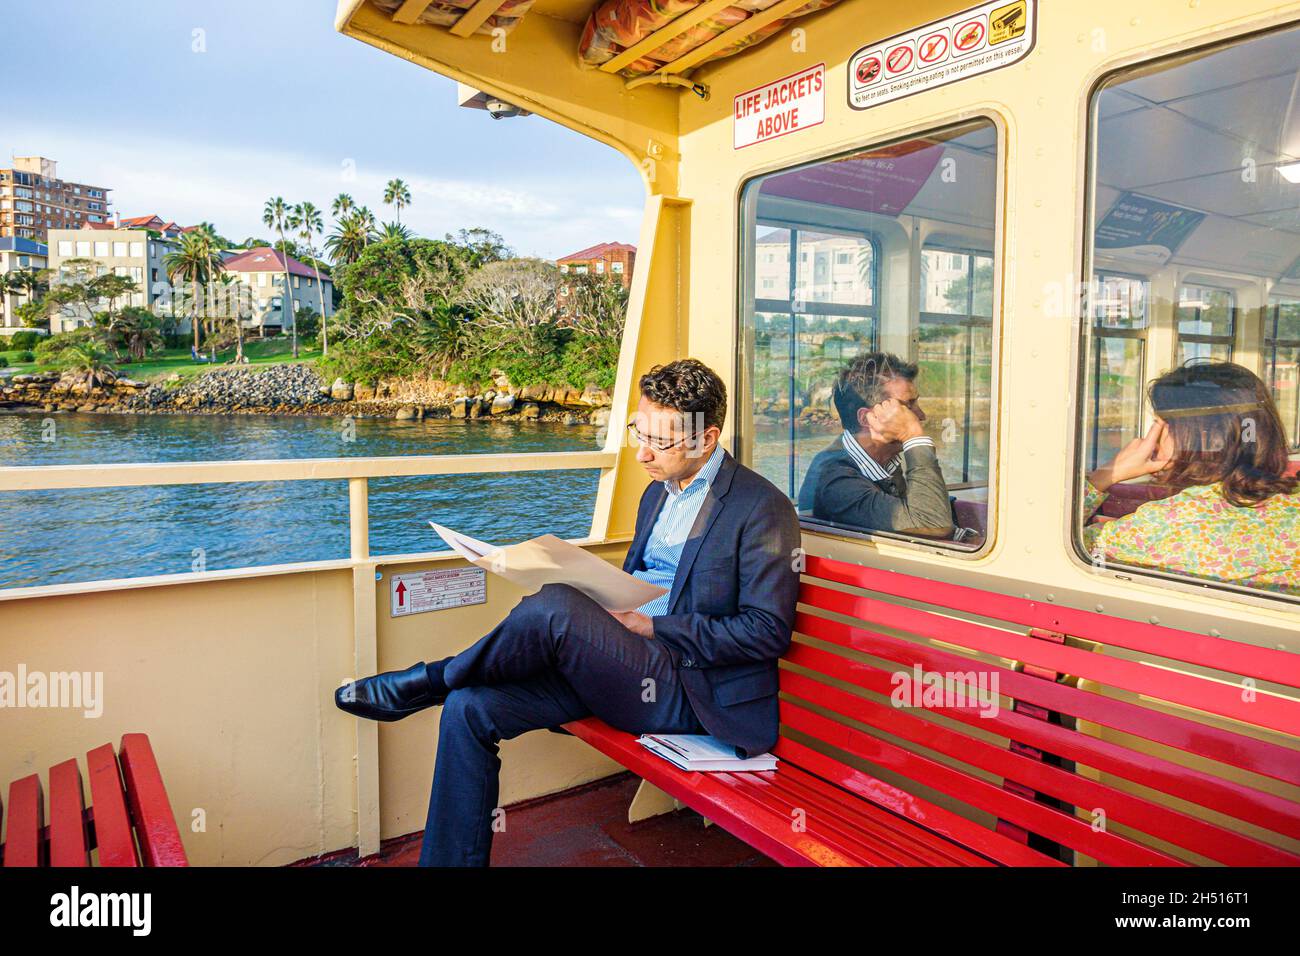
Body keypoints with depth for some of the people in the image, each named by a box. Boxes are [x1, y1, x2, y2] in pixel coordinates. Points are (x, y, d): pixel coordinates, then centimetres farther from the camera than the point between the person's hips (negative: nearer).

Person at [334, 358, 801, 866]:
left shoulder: (762, 508, -10)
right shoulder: (658, 491, 16)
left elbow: (769, 630, -14)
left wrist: (653, 628, -16)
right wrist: (595, 598, 1)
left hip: (693, 688, -8)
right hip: (628, 666, 8)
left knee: (554, 607, -29)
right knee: (470, 708, -10)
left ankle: (426, 682, -2)